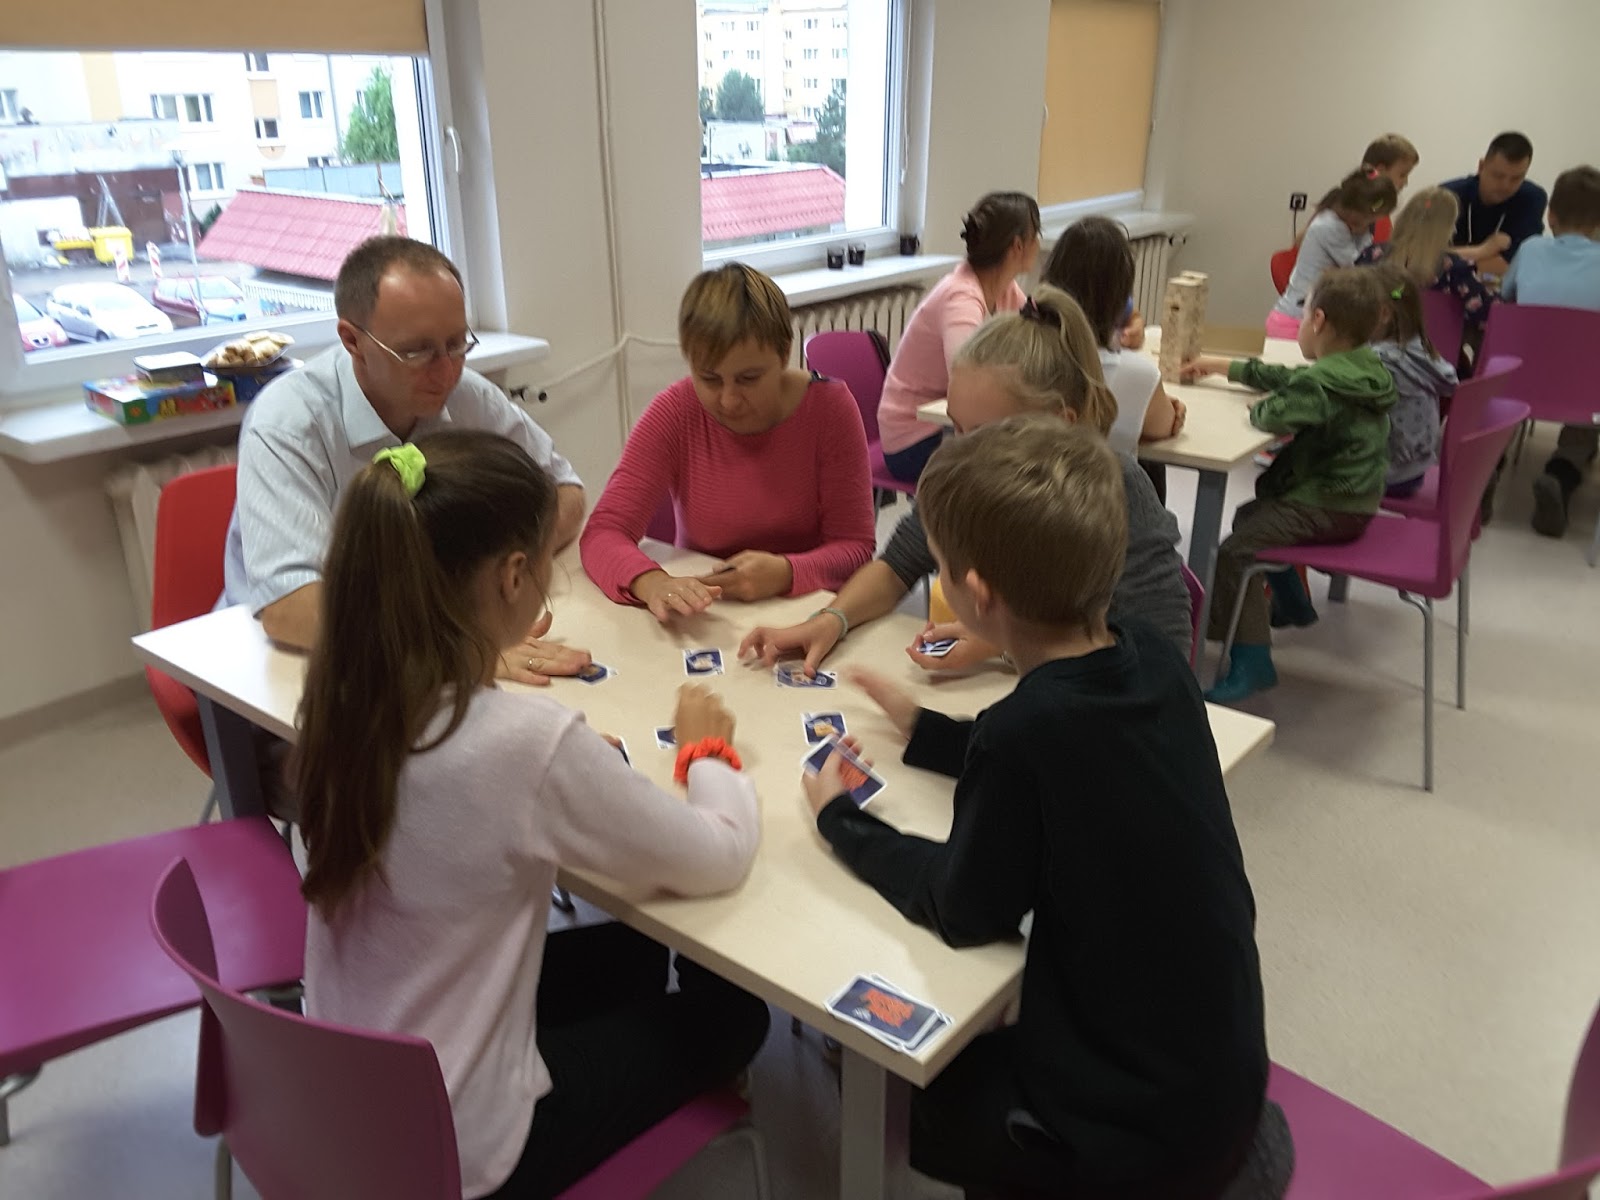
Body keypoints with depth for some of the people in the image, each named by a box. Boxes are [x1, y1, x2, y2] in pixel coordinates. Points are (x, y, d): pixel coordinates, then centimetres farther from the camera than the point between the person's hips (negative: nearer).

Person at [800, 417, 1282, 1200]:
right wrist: (925, 731, 17)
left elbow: (965, 908, -16)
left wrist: (840, 820, -3)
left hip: (1142, 1125, -7)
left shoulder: (1023, 727, -31)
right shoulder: (1151, 658, -8)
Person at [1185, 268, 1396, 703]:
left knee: (1235, 553, -18)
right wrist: (1223, 367, 25)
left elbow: (1275, 415, -36)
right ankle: (1293, 602, 46)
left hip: (1327, 509, -10)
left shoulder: (1320, 384, -22)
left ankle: (1250, 660, -23)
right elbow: (1288, 378, 21)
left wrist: (1256, 408, -11)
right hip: (1358, 499, 10)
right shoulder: (1366, 368, 11)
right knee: (1251, 515, 30)